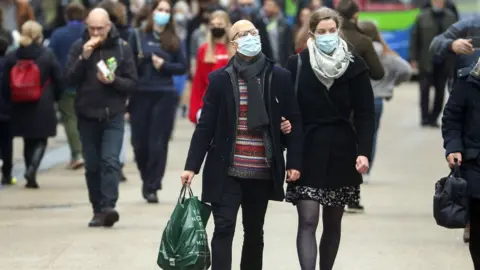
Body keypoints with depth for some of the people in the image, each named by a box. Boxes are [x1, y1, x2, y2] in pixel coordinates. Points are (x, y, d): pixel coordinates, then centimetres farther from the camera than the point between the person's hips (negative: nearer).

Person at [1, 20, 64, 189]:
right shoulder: (47, 56, -8)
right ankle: (32, 168, -17)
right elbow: (59, 81, -4)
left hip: (20, 108, 3)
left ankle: (31, 178, 16)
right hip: (43, 107, -3)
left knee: (28, 141, 14)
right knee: (41, 140, 6)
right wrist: (54, 97, 13)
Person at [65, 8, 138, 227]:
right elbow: (70, 79, -4)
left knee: (110, 161, -16)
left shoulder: (122, 48, 0)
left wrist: (114, 81, -19)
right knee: (92, 166, 6)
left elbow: (133, 83, 0)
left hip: (113, 116, -2)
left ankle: (108, 207, -23)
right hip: (87, 116, 2)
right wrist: (84, 57, -16)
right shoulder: (79, 47, 3)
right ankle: (98, 211, 14)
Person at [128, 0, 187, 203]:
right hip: (141, 94, 0)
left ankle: (152, 187, 2)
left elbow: (183, 67, 6)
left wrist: (164, 65, -9)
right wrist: (140, 60, -16)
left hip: (165, 95, 0)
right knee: (140, 142, 2)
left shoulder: (174, 41, 7)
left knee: (158, 144, -4)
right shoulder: (138, 37, 5)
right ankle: (147, 179, 26)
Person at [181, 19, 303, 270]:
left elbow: (294, 121, 4)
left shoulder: (279, 77, 1)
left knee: (254, 231, 13)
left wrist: (294, 162, -2)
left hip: (262, 171, 2)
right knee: (224, 229, -8)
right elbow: (205, 125, -2)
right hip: (226, 170, -2)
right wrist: (192, 166, -6)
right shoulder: (220, 79, -2)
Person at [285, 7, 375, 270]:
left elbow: (365, 114, -2)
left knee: (332, 223, 12)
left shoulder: (355, 65, 0)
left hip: (341, 154, 2)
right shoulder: (298, 64, -2)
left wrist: (364, 151, -13)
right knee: (308, 222, -11)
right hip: (307, 153, -2)